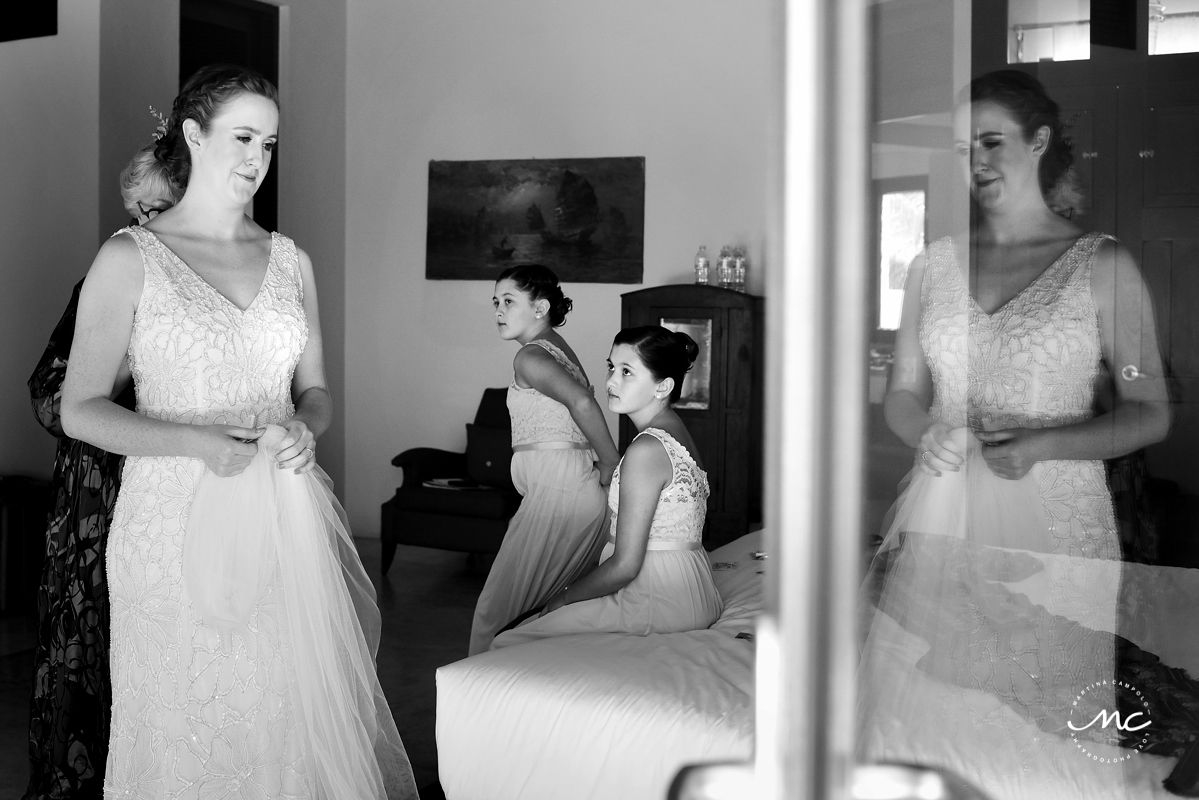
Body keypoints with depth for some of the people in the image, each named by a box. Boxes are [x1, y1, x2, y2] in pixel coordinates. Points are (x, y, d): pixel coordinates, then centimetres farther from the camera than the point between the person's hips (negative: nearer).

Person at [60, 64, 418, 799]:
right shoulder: (130, 259, -2)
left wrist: (304, 429, -8)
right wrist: (201, 442, -17)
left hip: (286, 521, 4)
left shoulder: (291, 261, 9)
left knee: (300, 717, 6)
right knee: (188, 726, 5)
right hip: (178, 523, -3)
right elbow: (81, 410, -5)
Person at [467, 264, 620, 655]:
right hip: (581, 490, 10)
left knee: (498, 608, -4)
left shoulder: (530, 357, -12)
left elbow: (582, 403, -27)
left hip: (557, 488, -10)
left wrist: (610, 467, -18)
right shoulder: (556, 346, 18)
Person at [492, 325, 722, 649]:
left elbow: (625, 565, -20)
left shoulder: (646, 450, -20)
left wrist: (565, 597, -4)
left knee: (506, 644, -9)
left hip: (658, 601, -10)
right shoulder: (674, 429, 10)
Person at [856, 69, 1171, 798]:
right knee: (926, 715, 6)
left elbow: (1150, 414, 0)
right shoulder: (933, 265, 9)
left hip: (1051, 531, -3)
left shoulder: (1103, 265, 0)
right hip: (940, 522, 3)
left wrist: (1040, 444, -15)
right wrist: (931, 434, -7)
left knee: (1038, 734, 2)